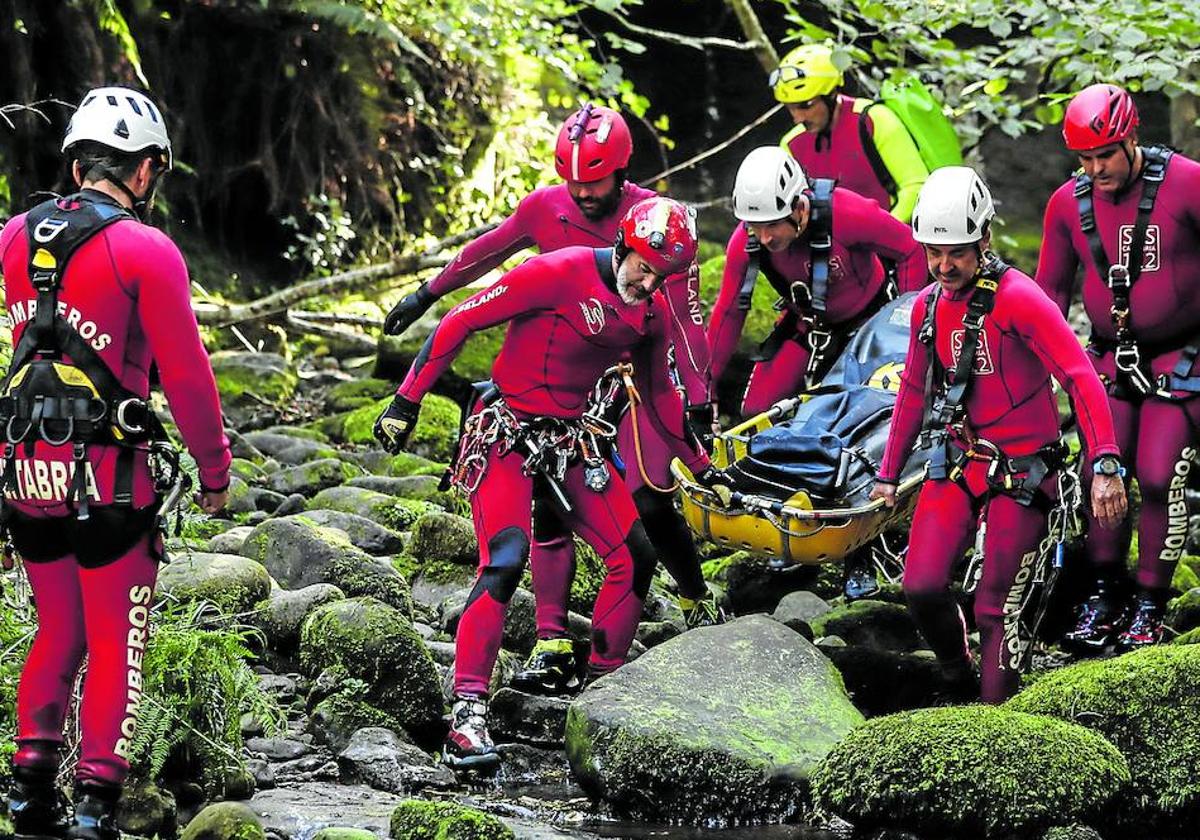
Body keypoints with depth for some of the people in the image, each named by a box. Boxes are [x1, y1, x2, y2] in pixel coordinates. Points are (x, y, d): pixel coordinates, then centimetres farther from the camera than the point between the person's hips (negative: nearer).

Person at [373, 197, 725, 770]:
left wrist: (699, 466, 22)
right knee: (505, 561, -25)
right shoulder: (561, 273, -19)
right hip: (506, 436, -7)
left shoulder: (651, 313, 3)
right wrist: (407, 401, -16)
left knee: (636, 559, -1)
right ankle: (467, 712, -23)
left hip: (571, 443, 7)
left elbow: (658, 394, 20)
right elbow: (460, 322, -15)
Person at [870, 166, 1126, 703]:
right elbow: (913, 391, 18)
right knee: (921, 588, -7)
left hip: (1022, 471, -5)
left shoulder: (1016, 298, -18)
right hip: (959, 461, 5)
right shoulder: (928, 306, 4)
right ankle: (957, 679, 18)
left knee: (996, 609, -4)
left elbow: (1081, 377, -23)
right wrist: (888, 473, 22)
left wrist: (1105, 465, -33)